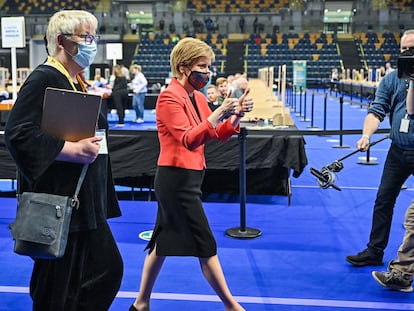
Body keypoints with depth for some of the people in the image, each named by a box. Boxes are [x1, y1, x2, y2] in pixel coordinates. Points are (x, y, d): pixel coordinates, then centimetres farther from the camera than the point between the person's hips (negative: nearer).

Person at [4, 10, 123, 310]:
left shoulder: (76, 82, 14)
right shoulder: (43, 79, -14)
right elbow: (18, 133, -24)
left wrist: (92, 144, 11)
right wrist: (72, 150, -25)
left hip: (84, 201, 9)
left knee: (109, 269, 13)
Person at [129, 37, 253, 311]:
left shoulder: (197, 97, 12)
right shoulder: (170, 97, -14)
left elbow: (218, 135, 10)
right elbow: (189, 140, -24)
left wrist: (236, 116, -7)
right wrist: (218, 113, -34)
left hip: (186, 179, 9)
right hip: (177, 179, -9)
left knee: (165, 241, 14)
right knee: (206, 245, -2)